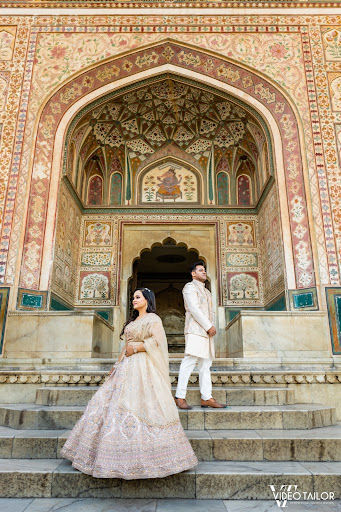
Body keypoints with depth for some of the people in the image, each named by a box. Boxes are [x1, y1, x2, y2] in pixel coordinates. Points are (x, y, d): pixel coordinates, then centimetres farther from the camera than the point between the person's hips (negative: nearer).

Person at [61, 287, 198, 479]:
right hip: (127, 368, 9)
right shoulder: (133, 321, 21)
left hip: (143, 369, -9)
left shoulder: (153, 319, -5)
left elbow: (158, 340, -20)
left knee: (140, 406, -10)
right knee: (108, 402, 6)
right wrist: (117, 365, 17)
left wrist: (135, 348, -13)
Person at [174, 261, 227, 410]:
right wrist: (209, 326, -12)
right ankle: (180, 397, -8)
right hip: (195, 330, -9)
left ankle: (206, 398, 8)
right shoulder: (190, 287, 0)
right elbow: (194, 309, -11)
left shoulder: (206, 291, 27)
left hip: (206, 332, 9)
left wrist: (212, 326, 5)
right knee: (189, 361, -12)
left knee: (206, 364, 6)